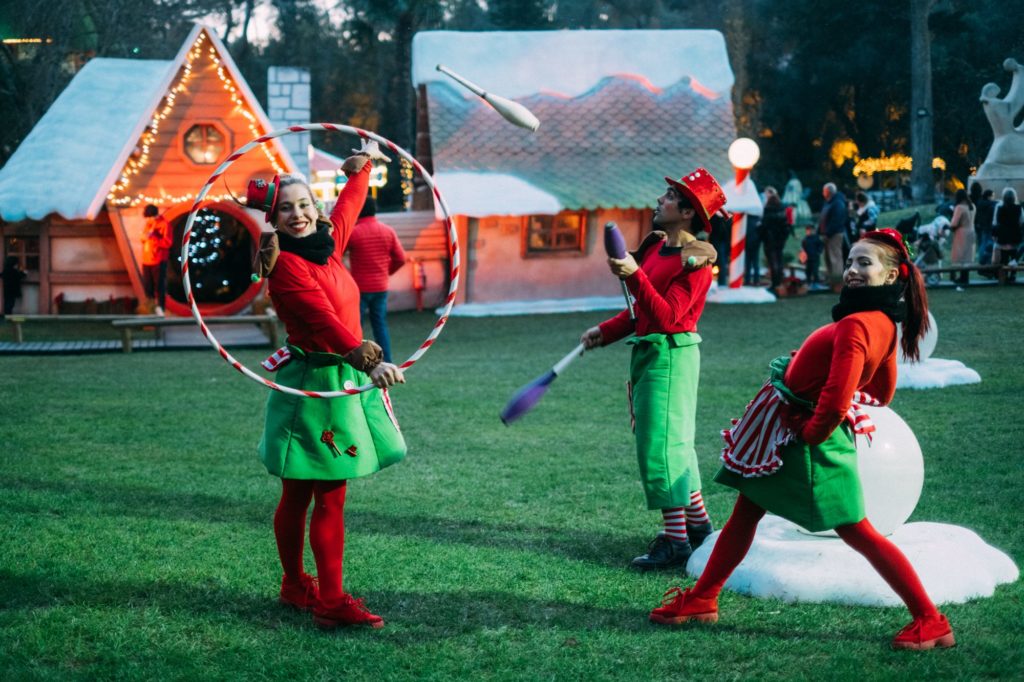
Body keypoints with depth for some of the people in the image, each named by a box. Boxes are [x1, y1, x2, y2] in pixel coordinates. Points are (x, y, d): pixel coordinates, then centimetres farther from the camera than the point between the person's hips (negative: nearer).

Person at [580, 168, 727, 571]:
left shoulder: (695, 262, -15)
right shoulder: (654, 246, 12)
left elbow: (665, 315, -25)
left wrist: (634, 275, -31)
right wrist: (606, 332, 15)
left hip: (671, 355, -10)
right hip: (645, 352, 10)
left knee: (660, 446, -10)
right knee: (673, 445, 17)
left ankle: (675, 541, -6)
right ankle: (697, 525, 28)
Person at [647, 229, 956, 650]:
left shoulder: (856, 326, -26)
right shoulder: (883, 323, 4)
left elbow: (836, 402, -32)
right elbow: (882, 392, 18)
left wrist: (812, 433, -14)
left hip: (806, 438, -10)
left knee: (857, 532, -3)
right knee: (746, 511, 18)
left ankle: (930, 623, 4)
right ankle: (701, 600, 29)